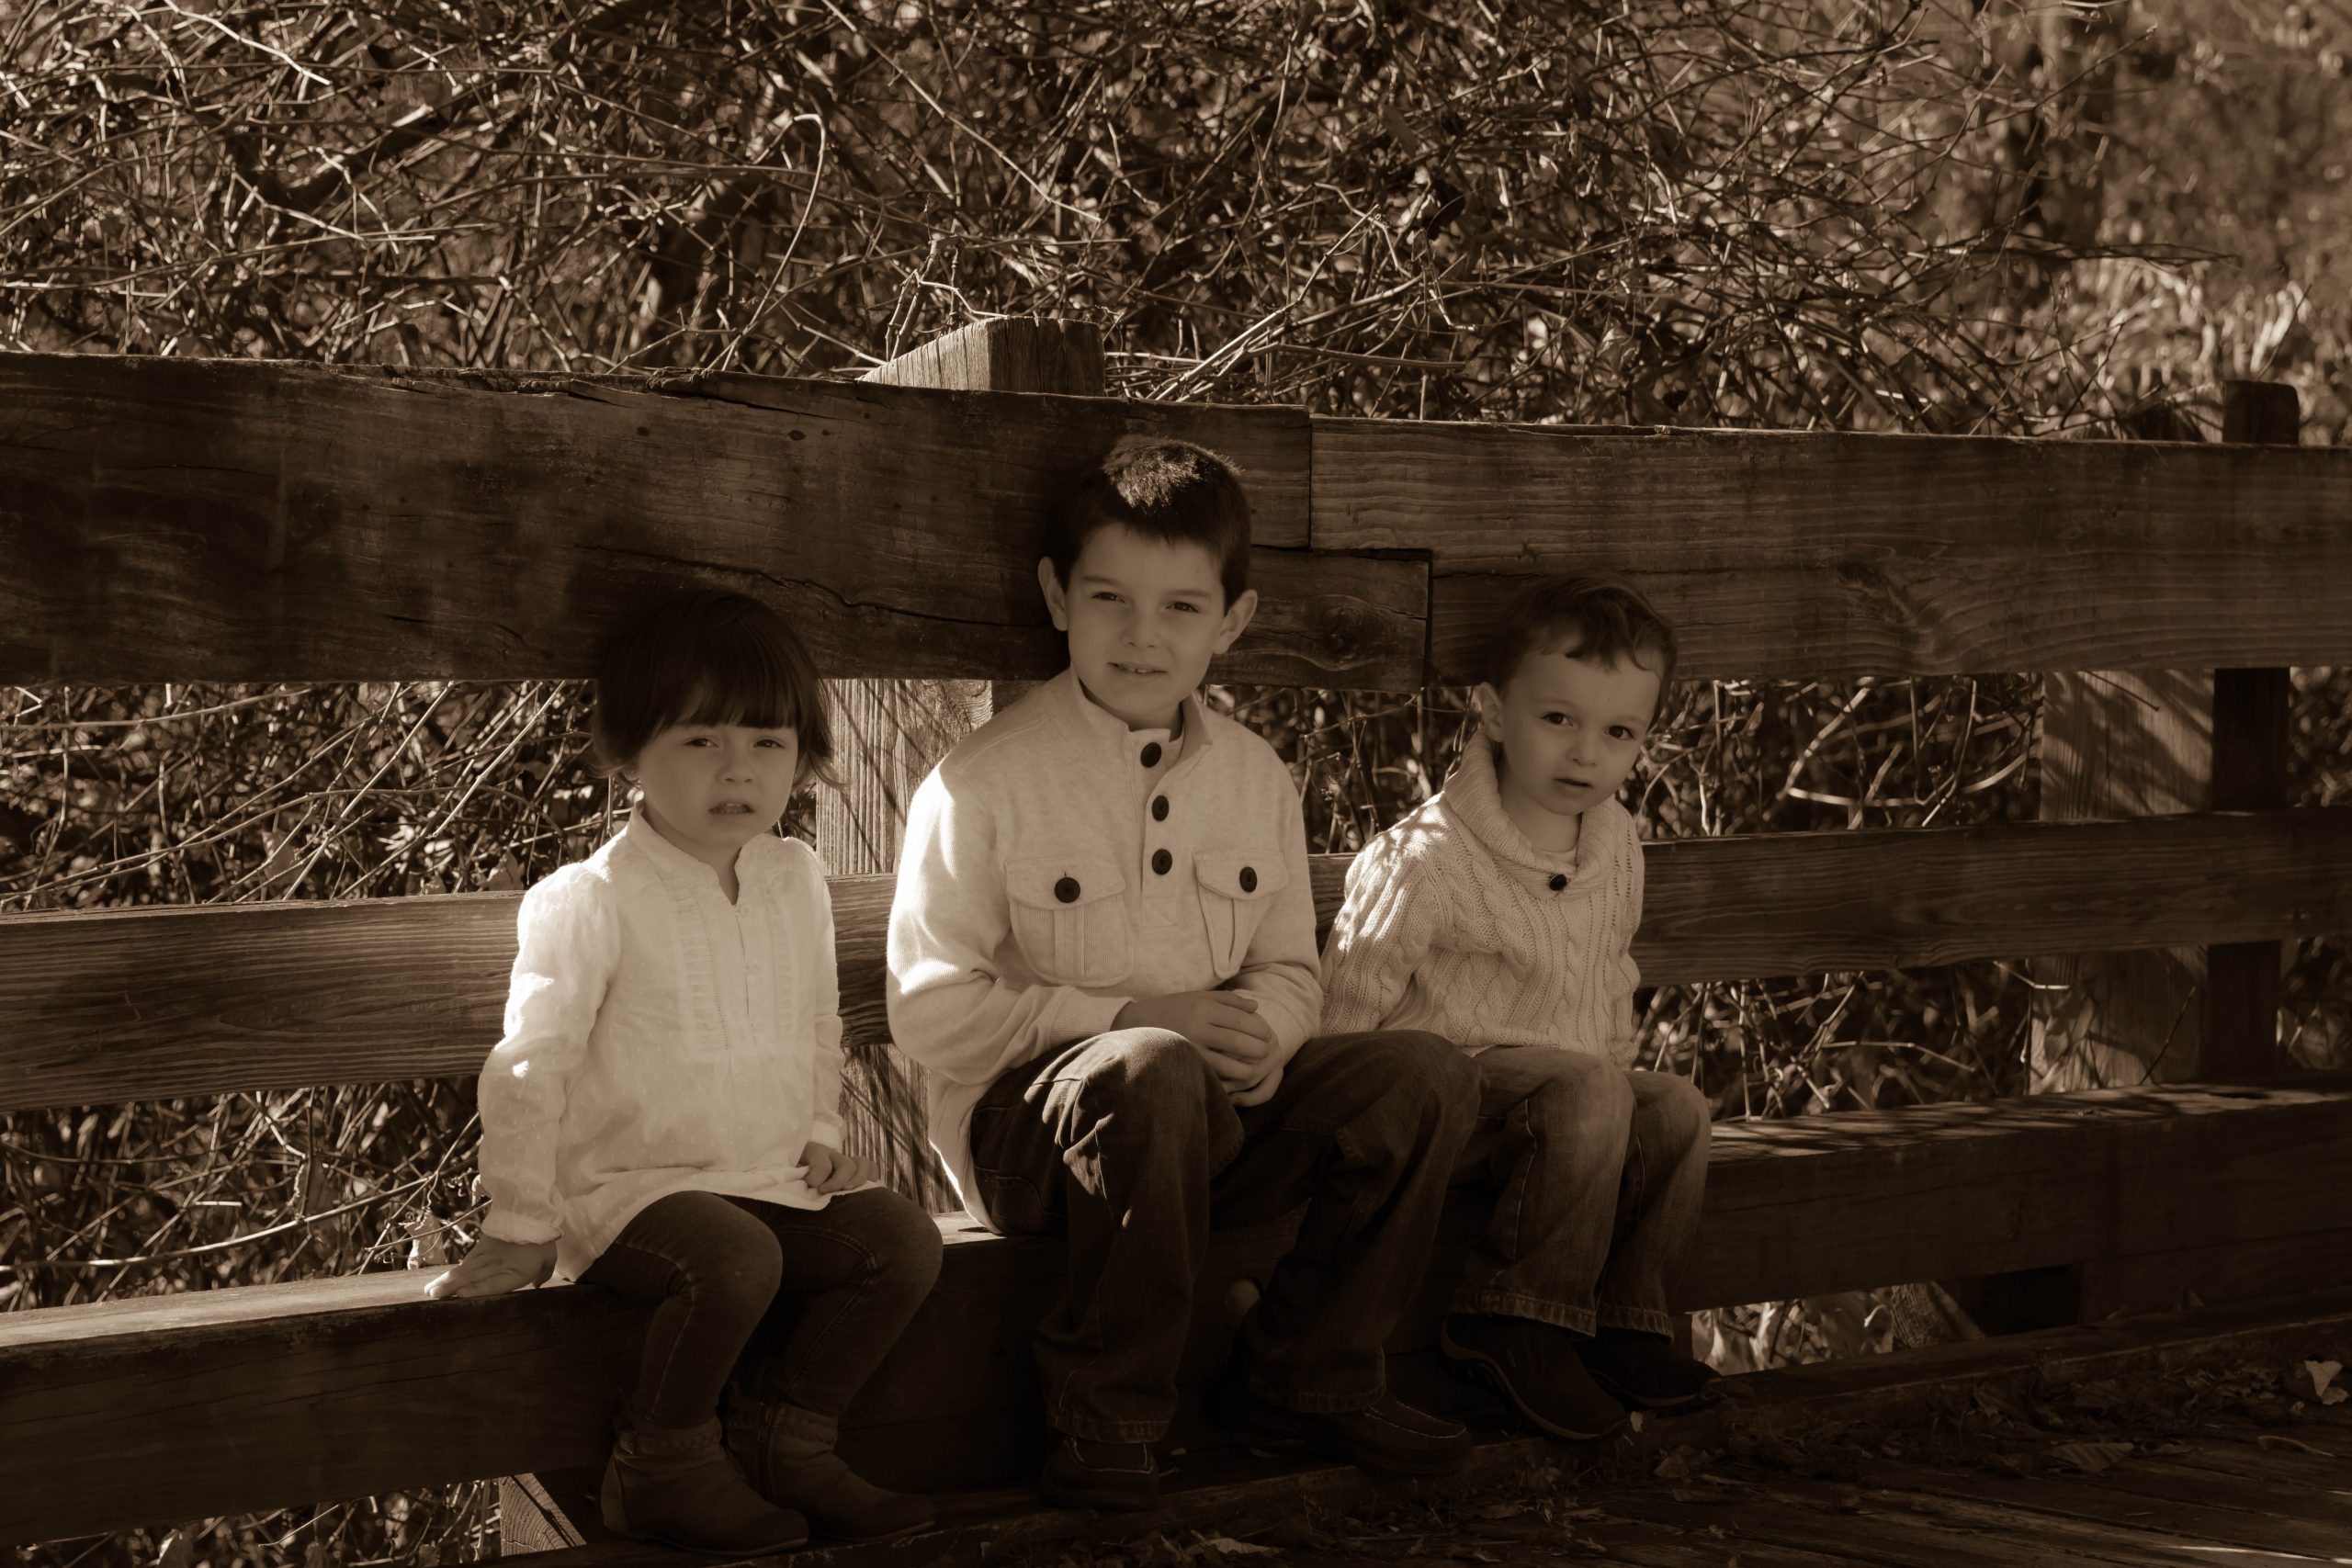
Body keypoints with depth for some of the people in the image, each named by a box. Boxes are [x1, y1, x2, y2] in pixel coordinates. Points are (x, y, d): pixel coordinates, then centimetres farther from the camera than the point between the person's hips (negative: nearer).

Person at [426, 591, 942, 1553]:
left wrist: (818, 1132, 14)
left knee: (902, 1243, -12)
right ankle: (661, 1468, -11)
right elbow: (530, 1066, -12)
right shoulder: (589, 901, -12)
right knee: (737, 1258, -33)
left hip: (771, 1176, 7)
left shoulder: (797, 879, 8)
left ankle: (785, 1439, 4)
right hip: (629, 1184, -6)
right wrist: (520, 1228, -11)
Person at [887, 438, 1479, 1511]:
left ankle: (1303, 1378, 5)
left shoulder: (1256, 778, 8)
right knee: (1151, 1072, -38)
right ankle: (1105, 1414, -19)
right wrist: (1130, 1017, -19)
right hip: (1027, 1122, -5)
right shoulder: (984, 781, -9)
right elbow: (929, 1012, -12)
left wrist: (1263, 1027, -10)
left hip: (1218, 1119, 6)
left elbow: (1290, 971, 15)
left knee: (1424, 1076, -12)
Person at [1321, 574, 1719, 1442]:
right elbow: (1347, 1001, -11)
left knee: (1676, 1107, -17)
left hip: (1583, 1089, 7)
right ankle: (1517, 1319, -20)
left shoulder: (1616, 842, 7)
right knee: (1588, 1094, -31)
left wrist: (1618, 1070, 16)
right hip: (1451, 1077, -7)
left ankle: (1623, 1317, -3)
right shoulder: (1429, 857, -16)